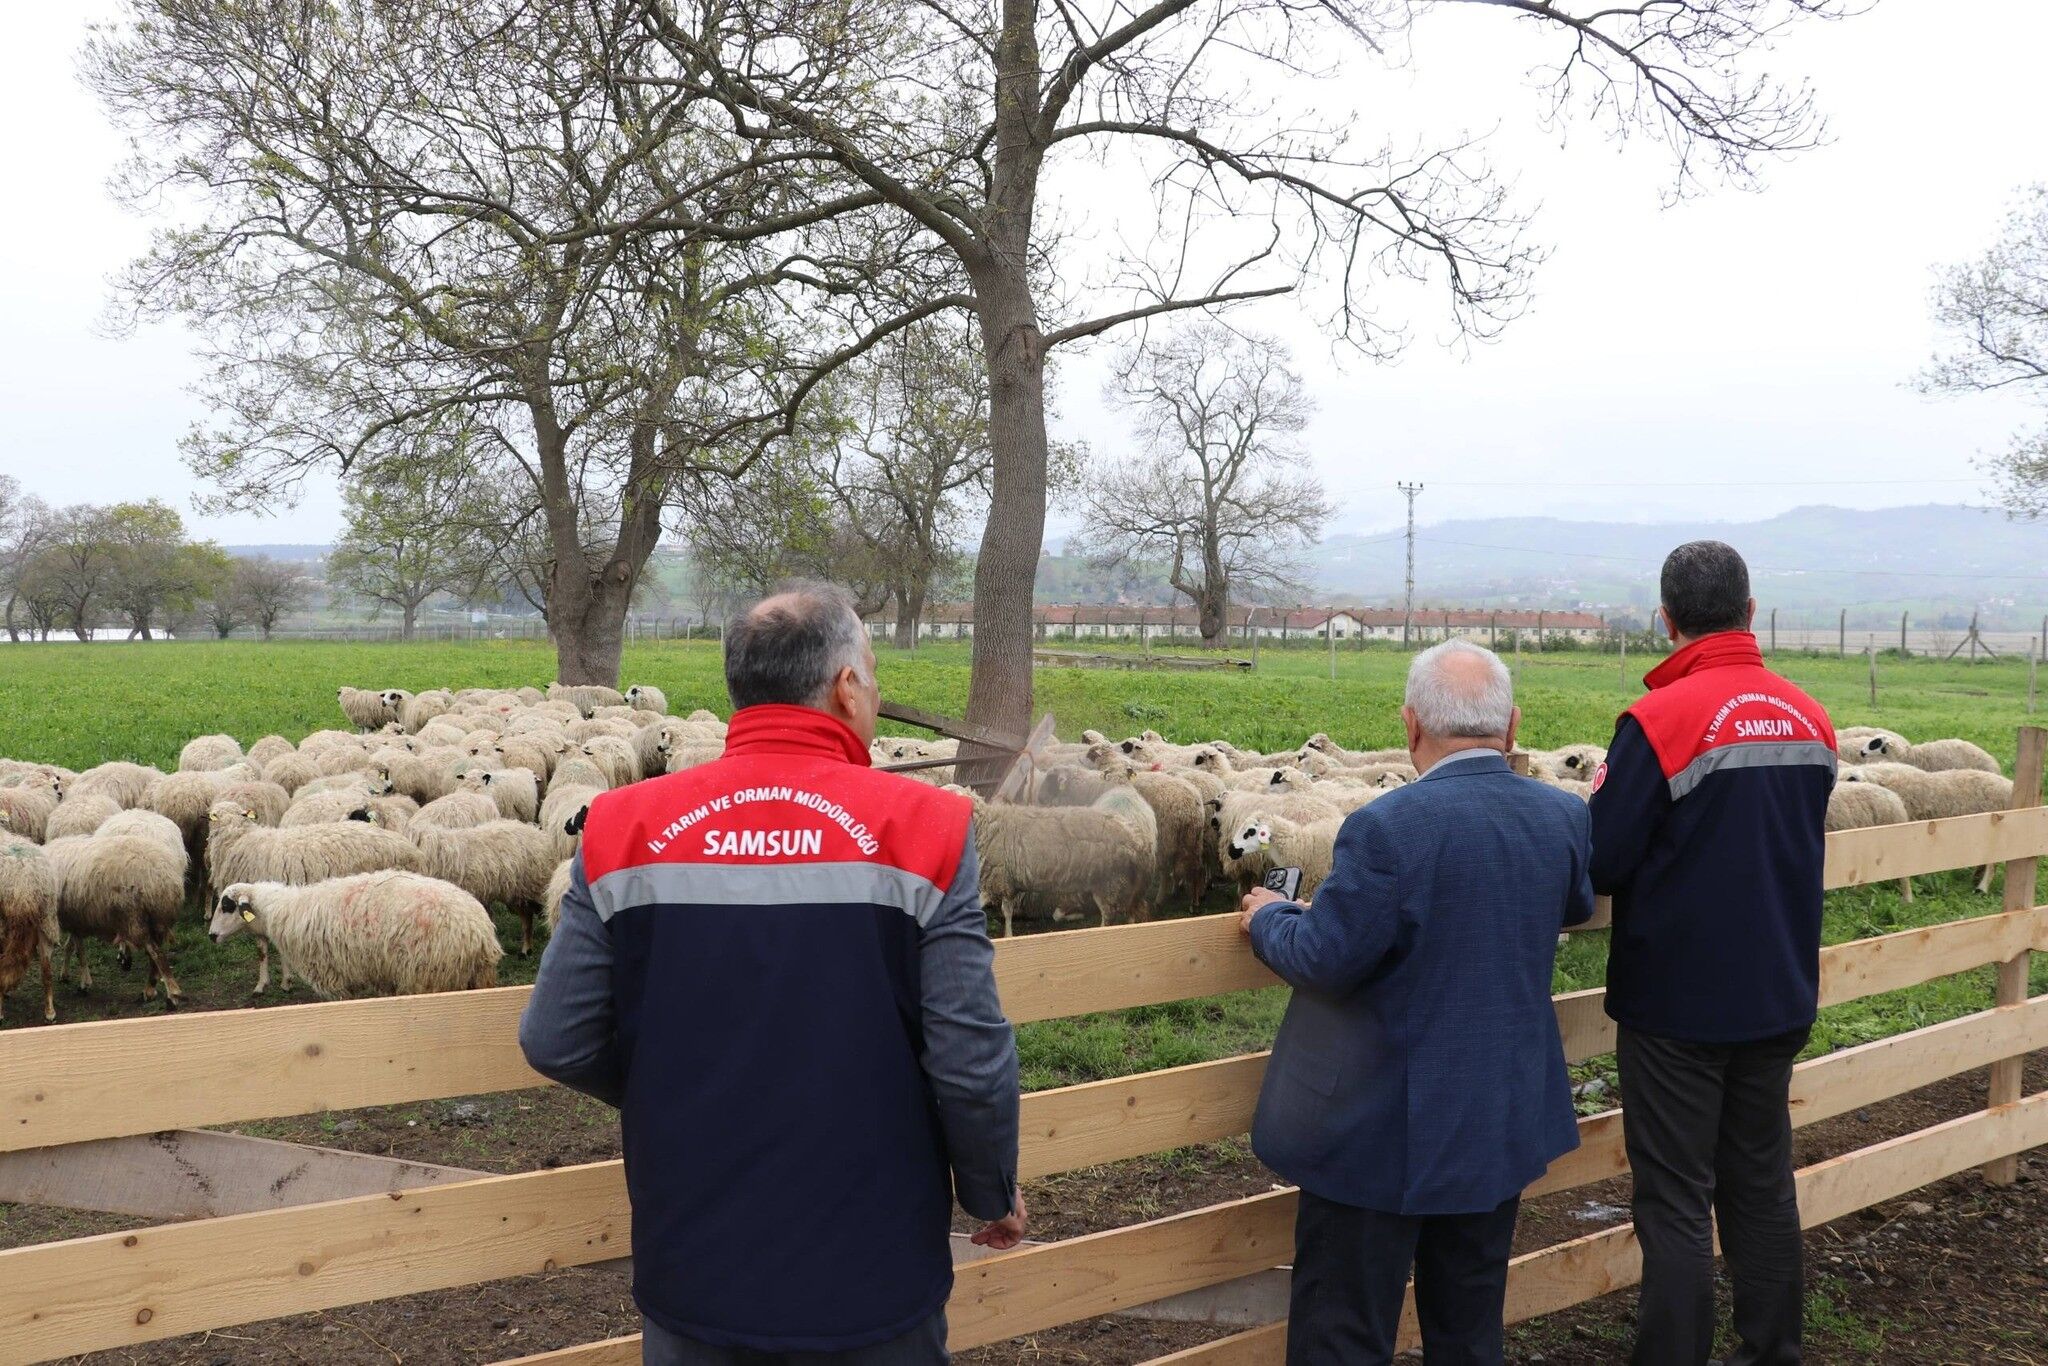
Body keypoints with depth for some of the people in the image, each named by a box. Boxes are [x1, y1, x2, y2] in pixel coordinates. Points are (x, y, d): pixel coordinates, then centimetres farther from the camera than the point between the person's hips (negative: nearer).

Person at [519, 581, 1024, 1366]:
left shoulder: (625, 829, -7)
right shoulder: (922, 830, -14)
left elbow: (555, 1043, -4)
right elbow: (972, 1063, -15)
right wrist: (994, 1192, 4)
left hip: (691, 1275, 2)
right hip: (871, 1280, -1)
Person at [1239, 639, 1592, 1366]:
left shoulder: (1387, 826, -23)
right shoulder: (1564, 817, -2)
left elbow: (1325, 958, -20)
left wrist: (1268, 917, 0)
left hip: (1384, 1133, -6)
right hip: (1502, 1127, 6)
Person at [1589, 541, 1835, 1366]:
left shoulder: (1661, 719, -19)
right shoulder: (1809, 719, 1)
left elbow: (1602, 863, -17)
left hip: (1677, 1001, -6)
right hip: (1777, 996, 6)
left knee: (1676, 1204, 2)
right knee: (1762, 1183, 18)